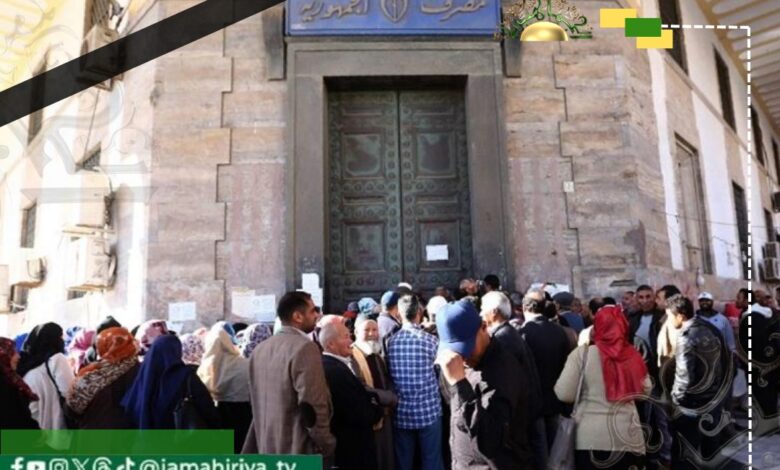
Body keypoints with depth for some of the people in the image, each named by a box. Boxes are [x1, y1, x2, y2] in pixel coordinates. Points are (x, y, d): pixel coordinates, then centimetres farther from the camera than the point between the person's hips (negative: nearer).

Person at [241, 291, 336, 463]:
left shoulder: (260, 349, 9)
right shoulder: (305, 348, -18)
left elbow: (257, 404, 15)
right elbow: (313, 406, -21)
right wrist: (327, 447, -9)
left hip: (267, 449, 8)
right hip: (300, 451, -8)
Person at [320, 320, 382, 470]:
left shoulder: (324, 365, 3)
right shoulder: (338, 371, -27)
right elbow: (362, 416, -26)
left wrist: (372, 402, -2)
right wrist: (378, 408, -8)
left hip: (336, 445, 9)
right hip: (352, 450, -9)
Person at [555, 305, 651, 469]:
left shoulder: (582, 353, -9)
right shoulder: (633, 356, 0)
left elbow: (564, 394, -10)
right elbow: (646, 390, 14)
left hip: (590, 438, -2)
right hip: (628, 437, 2)